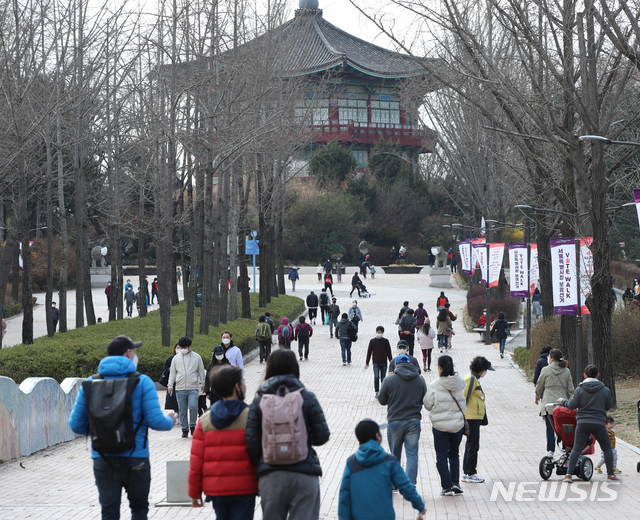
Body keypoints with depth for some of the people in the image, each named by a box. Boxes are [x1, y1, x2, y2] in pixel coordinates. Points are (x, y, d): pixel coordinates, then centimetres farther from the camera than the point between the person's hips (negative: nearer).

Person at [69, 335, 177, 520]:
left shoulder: (90, 384, 3)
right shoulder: (142, 382, -5)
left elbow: (76, 424, 3)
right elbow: (155, 421, -11)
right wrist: (170, 421, 12)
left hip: (103, 461, 2)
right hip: (135, 459, -2)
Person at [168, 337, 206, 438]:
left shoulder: (197, 357, 7)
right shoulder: (176, 358, 10)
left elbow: (201, 371, 13)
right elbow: (172, 372, 14)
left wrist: (202, 384, 12)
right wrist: (170, 385, 9)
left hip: (193, 388, -2)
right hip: (180, 389, 2)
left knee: (193, 406, -18)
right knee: (182, 410, 1)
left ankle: (192, 425, 1)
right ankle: (184, 429, 10)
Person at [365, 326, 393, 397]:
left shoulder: (386, 341, 3)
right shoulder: (372, 341, 1)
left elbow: (389, 352, 8)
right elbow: (369, 352, 5)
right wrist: (367, 363, 4)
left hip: (384, 363, 1)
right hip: (376, 363, -1)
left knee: (383, 378, 7)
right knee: (376, 377, -14)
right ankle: (377, 392, -5)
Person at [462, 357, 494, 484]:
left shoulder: (474, 379, 17)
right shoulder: (471, 379, -14)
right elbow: (463, 397, -19)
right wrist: (463, 417, -21)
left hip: (475, 418, 10)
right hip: (471, 417, -10)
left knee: (471, 445, 15)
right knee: (473, 445, -6)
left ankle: (467, 472, 21)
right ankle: (470, 473, -1)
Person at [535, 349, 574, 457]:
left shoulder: (546, 370, -3)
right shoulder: (566, 371, 6)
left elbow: (539, 385, 9)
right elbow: (570, 389, 8)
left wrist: (537, 396, 27)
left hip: (548, 403, -2)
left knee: (550, 427, 2)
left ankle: (550, 450, 1)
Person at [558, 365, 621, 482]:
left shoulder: (579, 389, -2)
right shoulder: (605, 390, 0)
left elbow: (572, 405, -2)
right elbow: (609, 406, 9)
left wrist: (563, 401, 17)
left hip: (582, 423, 0)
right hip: (599, 423, 0)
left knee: (576, 449, 3)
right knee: (607, 448, 16)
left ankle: (569, 474, -5)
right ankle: (611, 474, 19)